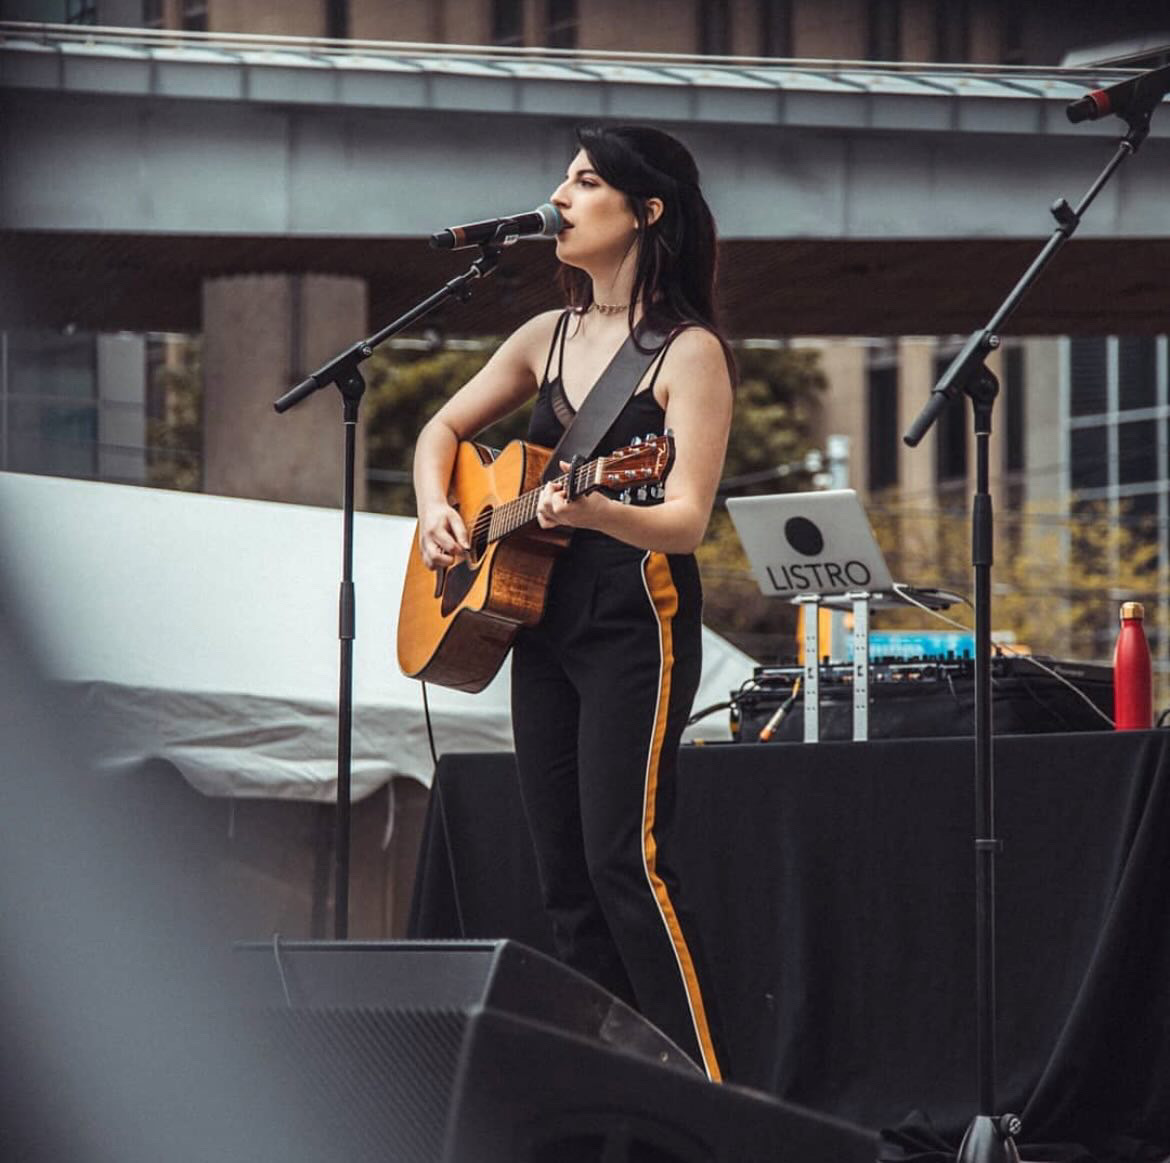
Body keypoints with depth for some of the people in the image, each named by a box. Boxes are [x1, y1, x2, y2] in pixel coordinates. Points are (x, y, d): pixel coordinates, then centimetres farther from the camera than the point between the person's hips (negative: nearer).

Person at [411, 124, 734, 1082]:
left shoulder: (689, 352, -8)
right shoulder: (549, 339, 13)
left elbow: (686, 521, -16)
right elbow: (444, 430, 26)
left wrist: (591, 511, -34)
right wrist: (436, 511, 6)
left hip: (638, 625, -8)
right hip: (540, 620, 8)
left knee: (625, 863, -17)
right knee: (566, 877, 6)